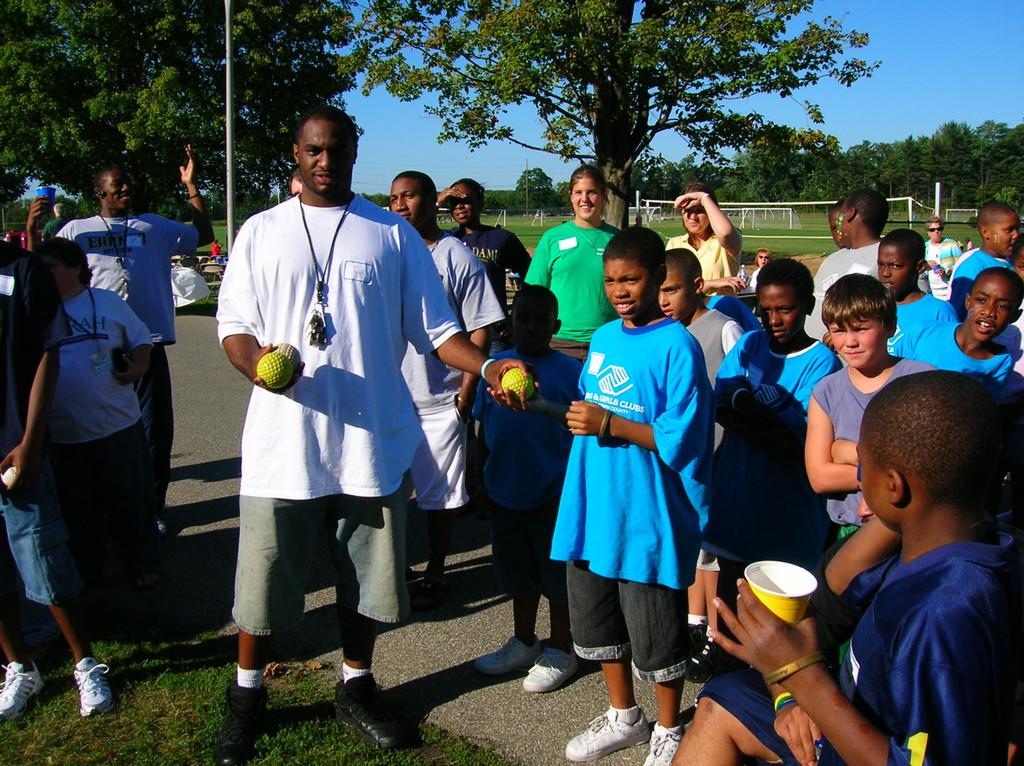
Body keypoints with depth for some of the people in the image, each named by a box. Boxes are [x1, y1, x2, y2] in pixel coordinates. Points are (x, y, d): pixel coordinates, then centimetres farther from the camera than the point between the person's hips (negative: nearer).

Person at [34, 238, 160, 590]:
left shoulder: (108, 302, 2)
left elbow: (140, 339, 8)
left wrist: (137, 366, -9)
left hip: (118, 426, -1)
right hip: (61, 433, 2)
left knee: (130, 500, 7)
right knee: (77, 508, 15)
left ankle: (143, 564, 23)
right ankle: (85, 568, 32)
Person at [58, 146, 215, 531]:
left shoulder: (155, 226, 16)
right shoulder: (76, 230, 12)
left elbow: (203, 235, 20)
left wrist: (191, 186, 13)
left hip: (148, 342, 1)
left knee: (156, 428, 4)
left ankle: (152, 505, 18)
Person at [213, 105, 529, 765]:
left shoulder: (393, 234, 7)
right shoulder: (261, 232, 7)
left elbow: (434, 327, 5)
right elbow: (234, 323, 5)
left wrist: (487, 366, -13)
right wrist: (257, 362, -18)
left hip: (372, 438, 1)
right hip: (283, 438, 0)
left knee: (368, 579, 12)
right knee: (265, 580, 7)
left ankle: (357, 688, 34)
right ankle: (248, 693, 31)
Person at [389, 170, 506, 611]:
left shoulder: (457, 257, -3)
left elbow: (480, 330, -5)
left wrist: (467, 392, -10)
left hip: (440, 400, -4)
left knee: (439, 494, 6)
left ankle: (434, 574, 21)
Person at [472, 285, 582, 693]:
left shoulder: (570, 371, -10)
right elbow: (483, 432, 10)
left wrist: (566, 494, -10)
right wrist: (481, 482, 11)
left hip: (551, 498, -4)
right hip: (505, 496, 5)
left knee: (557, 576, 10)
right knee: (518, 574, 20)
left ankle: (560, 652, 28)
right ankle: (523, 643, 38)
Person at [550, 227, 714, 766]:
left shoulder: (677, 346, -14)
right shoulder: (602, 338, 9)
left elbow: (679, 440, -18)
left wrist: (609, 425, -22)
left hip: (647, 514, -7)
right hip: (594, 507, 7)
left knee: (655, 634, 8)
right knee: (596, 619, 19)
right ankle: (623, 716, 40)